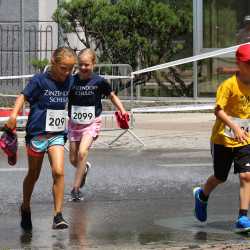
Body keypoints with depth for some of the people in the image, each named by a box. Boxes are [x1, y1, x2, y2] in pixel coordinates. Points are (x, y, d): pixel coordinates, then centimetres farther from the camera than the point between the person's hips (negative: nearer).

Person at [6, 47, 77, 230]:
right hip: (37, 133, -3)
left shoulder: (69, 81, 2)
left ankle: (58, 215, -10)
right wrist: (14, 115, -28)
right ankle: (25, 208, 36)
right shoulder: (39, 81, -13)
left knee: (58, 172, -15)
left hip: (57, 135, 3)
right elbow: (23, 96, -13)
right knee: (33, 175, 12)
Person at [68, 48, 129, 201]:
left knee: (82, 152, -22)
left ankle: (76, 188, -12)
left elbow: (112, 96, 7)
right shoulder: (72, 81, -5)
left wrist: (122, 111, -4)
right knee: (73, 159, 8)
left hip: (92, 123, -3)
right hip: (74, 123, 3)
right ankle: (84, 169, 45)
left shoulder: (99, 82, -8)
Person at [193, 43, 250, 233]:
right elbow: (218, 110, -23)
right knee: (220, 178, 14)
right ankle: (202, 195, 47)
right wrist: (234, 126, -35)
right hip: (223, 139, -3)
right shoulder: (229, 85, -17)